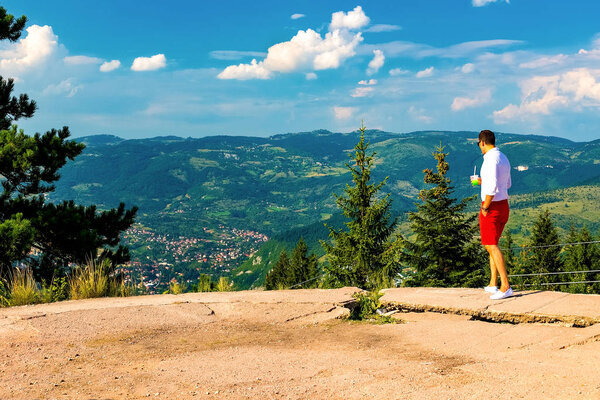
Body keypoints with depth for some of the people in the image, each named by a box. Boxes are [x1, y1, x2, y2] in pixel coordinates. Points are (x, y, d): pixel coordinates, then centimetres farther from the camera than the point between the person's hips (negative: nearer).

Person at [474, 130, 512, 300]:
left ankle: (506, 286, -16)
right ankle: (493, 284, 20)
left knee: (492, 246, -10)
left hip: (492, 207, -10)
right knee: (492, 244, 18)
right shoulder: (503, 158, 13)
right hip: (504, 205, 10)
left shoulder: (491, 159, -18)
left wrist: (485, 207, -18)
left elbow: (492, 187, -28)